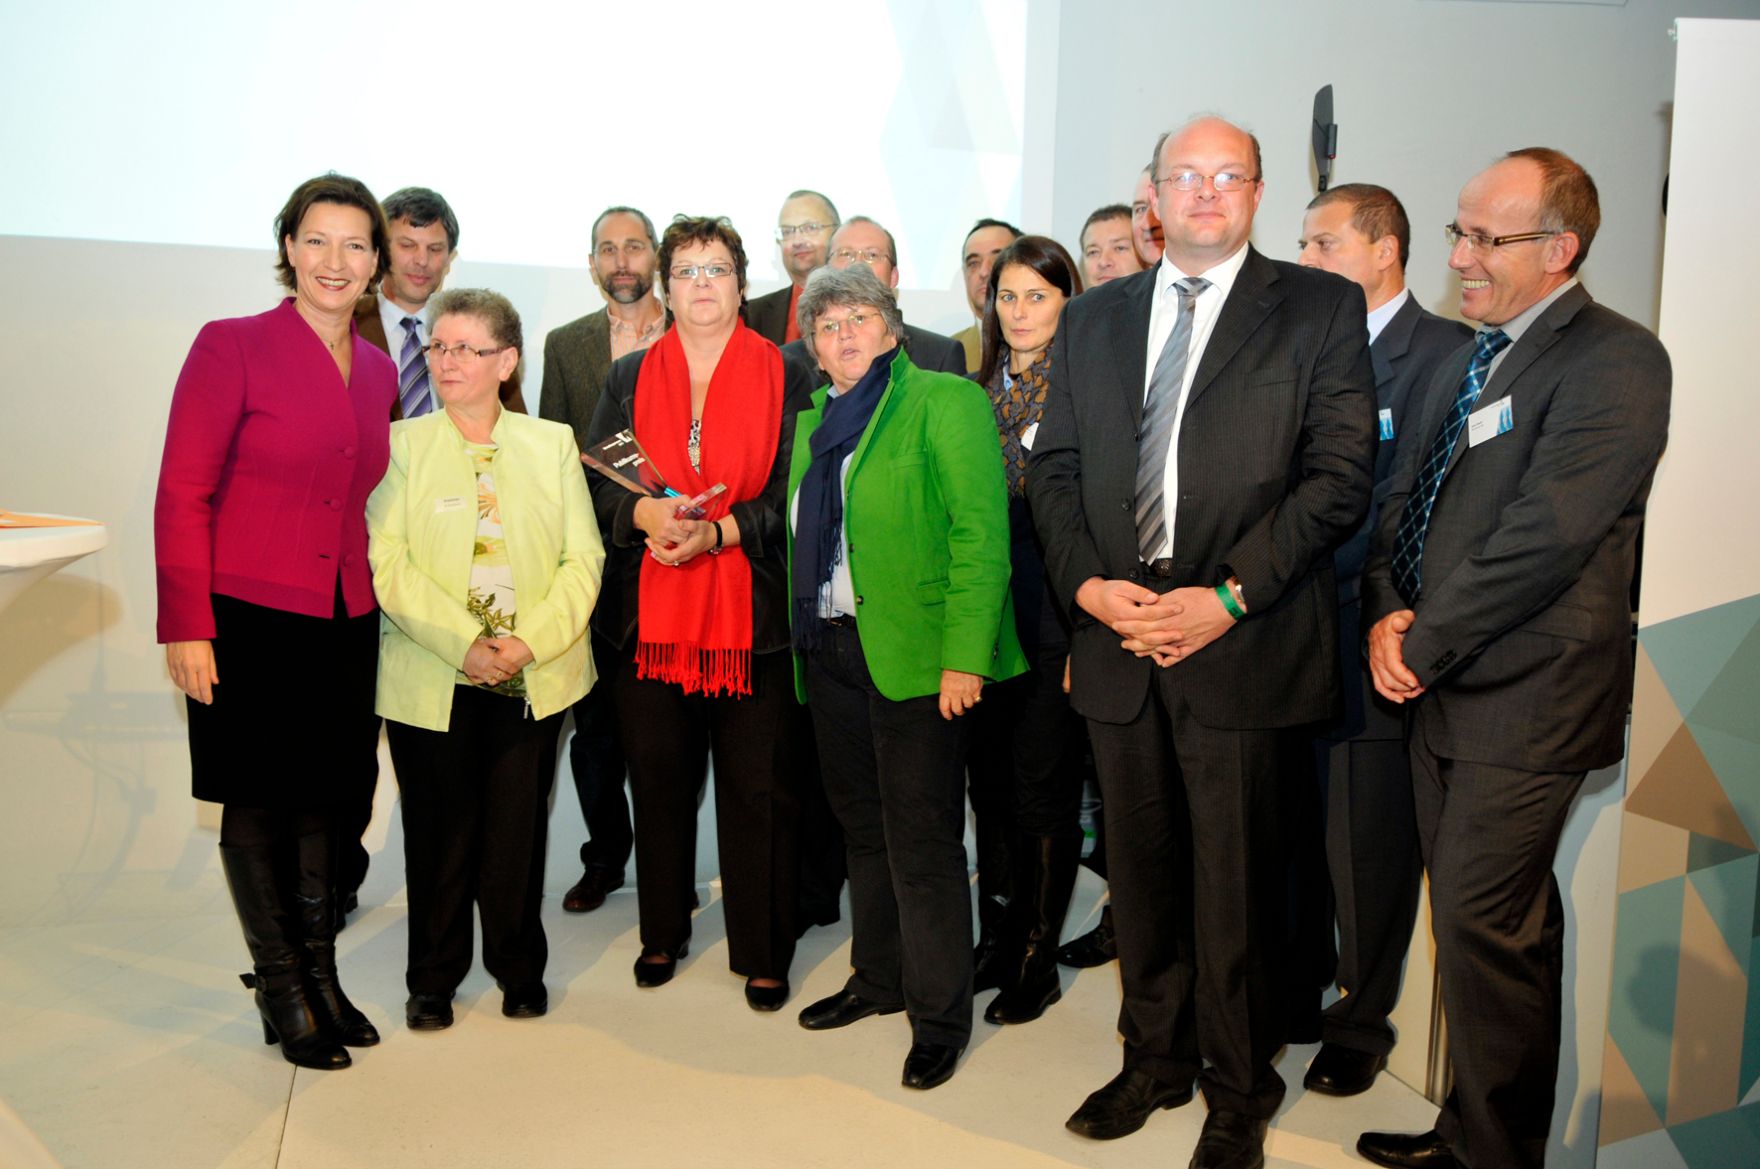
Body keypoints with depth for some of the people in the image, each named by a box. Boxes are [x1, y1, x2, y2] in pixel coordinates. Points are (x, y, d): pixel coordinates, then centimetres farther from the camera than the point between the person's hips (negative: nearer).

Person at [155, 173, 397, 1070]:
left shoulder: (378, 371, 8)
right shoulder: (231, 347, -8)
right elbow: (182, 494, -10)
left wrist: (378, 599, 7)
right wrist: (186, 626, -14)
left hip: (345, 622, 5)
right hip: (248, 618, -5)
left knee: (320, 803, 15)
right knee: (256, 806, 8)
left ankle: (320, 976, 30)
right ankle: (283, 989, 24)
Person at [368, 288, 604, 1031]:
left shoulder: (552, 444, 6)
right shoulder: (402, 444, 2)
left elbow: (582, 559, 0)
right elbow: (387, 562, -7)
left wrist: (531, 642, -13)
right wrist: (462, 642, -17)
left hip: (535, 677, 1)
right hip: (429, 681, -1)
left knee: (519, 829, 8)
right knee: (440, 831, 7)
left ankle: (519, 969, 27)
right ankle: (433, 980, 25)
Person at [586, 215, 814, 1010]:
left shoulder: (782, 377, 4)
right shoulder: (629, 378, 12)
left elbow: (794, 491, -3)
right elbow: (598, 483, 7)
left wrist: (719, 530, -16)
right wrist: (644, 513, -14)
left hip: (752, 608, -2)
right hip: (651, 608, 3)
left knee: (758, 786, 0)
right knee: (658, 778, 9)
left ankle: (763, 952, 13)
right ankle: (662, 934, 27)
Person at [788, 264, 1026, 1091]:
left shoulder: (943, 400, -5)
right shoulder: (813, 422, 17)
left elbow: (980, 532, -13)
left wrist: (965, 653, -20)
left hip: (914, 652, -7)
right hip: (830, 651, 7)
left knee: (922, 838, -1)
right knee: (863, 826, 17)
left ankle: (939, 1013, 14)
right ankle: (879, 978, 34)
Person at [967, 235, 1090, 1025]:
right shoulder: (978, 389, 11)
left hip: (1052, 611, -5)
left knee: (1042, 789, 2)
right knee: (990, 779, 12)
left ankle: (1035, 961, 16)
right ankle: (1001, 937, 29)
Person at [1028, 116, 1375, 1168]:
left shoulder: (1322, 310, 1)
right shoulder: (1093, 319, 14)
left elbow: (1339, 476, -6)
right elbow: (1055, 468, 12)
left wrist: (1229, 596, -15)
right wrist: (1085, 582, -5)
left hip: (1242, 647, -3)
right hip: (1117, 638, 4)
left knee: (1235, 883, 5)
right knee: (1140, 871, 14)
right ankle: (1157, 1059, 34)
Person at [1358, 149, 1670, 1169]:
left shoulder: (1615, 360, -13)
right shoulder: (1471, 358, 15)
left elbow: (1545, 535, -21)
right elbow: (1405, 498, 14)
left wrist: (1426, 644, -14)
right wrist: (1387, 609, -3)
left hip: (1523, 700, -8)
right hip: (1444, 686, 8)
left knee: (1479, 925, -2)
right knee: (1500, 920, 17)